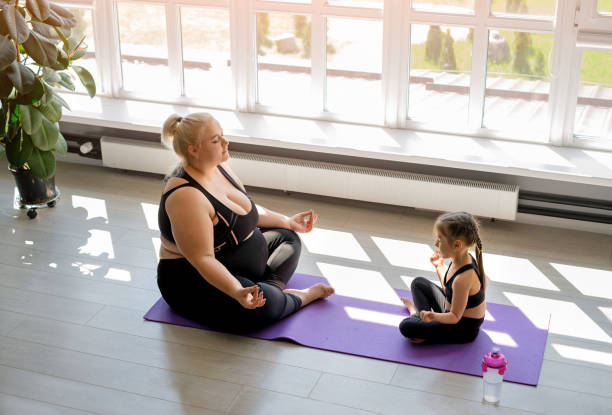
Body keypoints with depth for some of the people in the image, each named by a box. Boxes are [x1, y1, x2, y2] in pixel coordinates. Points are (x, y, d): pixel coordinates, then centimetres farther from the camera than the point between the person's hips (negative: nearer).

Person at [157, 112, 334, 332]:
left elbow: (249, 211, 16)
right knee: (265, 305, -33)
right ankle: (300, 297, -1)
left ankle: (272, 288, -8)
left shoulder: (218, 167, 1)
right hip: (194, 281, -11)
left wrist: (288, 222, 15)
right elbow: (202, 259, -31)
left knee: (287, 237, 18)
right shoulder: (186, 196, -28)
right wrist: (236, 292, -42)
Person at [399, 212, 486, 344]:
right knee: (418, 283, 18)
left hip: (463, 328, -9)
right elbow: (448, 289, 9)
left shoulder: (463, 278, -36)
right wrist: (439, 266, 17)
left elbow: (455, 316, -27)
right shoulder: (462, 259, -9)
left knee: (405, 327, -20)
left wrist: (433, 316, -45)